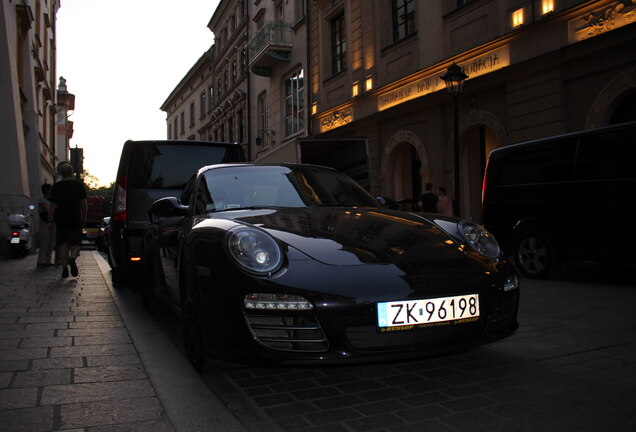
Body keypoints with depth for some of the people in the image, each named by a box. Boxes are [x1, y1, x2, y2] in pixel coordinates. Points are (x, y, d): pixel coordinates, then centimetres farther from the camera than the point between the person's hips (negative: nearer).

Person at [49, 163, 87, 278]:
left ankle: (65, 268, 2)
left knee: (63, 244, 7)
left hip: (60, 219, 1)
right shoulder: (79, 185, 1)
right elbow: (84, 204, 1)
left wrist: (52, 218, 13)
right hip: (75, 220, -1)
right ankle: (73, 258, -24)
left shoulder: (56, 187, 3)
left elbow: (53, 206, 3)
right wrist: (84, 218, 8)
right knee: (75, 243, 5)